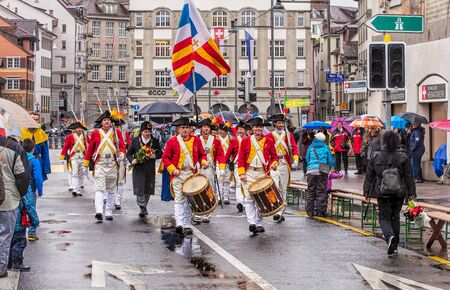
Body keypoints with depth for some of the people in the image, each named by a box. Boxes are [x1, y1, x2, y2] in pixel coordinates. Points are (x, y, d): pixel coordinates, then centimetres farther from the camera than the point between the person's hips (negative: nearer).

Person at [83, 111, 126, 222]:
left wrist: (121, 154, -18)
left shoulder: (116, 132, 8)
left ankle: (109, 212, 18)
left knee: (111, 190, 9)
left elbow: (122, 146, 4)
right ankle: (99, 212, -24)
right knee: (99, 189, -13)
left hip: (112, 164, 2)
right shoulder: (96, 133, 6)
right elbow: (90, 149, 9)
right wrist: (86, 165, 9)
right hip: (99, 164, -2)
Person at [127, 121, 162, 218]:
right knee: (139, 189, -10)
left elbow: (160, 154, 9)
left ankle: (144, 207, 26)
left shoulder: (155, 141, 7)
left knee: (148, 190, 9)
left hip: (150, 169, 2)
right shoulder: (135, 141, 4)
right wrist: (132, 160, -13)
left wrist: (154, 155, -13)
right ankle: (142, 208, -7)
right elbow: (129, 153, 7)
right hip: (138, 168, -2)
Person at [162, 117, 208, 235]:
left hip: (192, 174, 3)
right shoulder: (172, 141, -1)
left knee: (189, 200, 6)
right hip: (178, 175, -3)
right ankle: (179, 224, -17)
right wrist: (172, 169, -11)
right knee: (179, 200, -10)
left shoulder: (196, 140, 6)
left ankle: (187, 225, 11)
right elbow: (165, 157, 1)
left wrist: (203, 162, -6)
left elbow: (202, 154, 15)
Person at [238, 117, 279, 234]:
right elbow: (241, 158, 3)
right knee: (249, 199, -10)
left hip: (263, 174, 1)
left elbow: (274, 156, 11)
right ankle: (251, 222, -14)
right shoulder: (246, 141, 5)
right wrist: (241, 173, -6)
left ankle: (259, 224, 12)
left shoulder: (269, 141, 7)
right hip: (249, 173, -1)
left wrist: (274, 164, -10)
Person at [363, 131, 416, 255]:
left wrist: (367, 192, 11)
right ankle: (394, 244, 19)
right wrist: (411, 193, 7)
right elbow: (409, 176, 0)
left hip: (382, 193, -1)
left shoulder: (376, 156, -3)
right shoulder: (403, 157, -3)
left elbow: (369, 175, 2)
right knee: (395, 217, 16)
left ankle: (389, 236, -24)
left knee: (384, 217, 5)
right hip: (399, 193, 2)